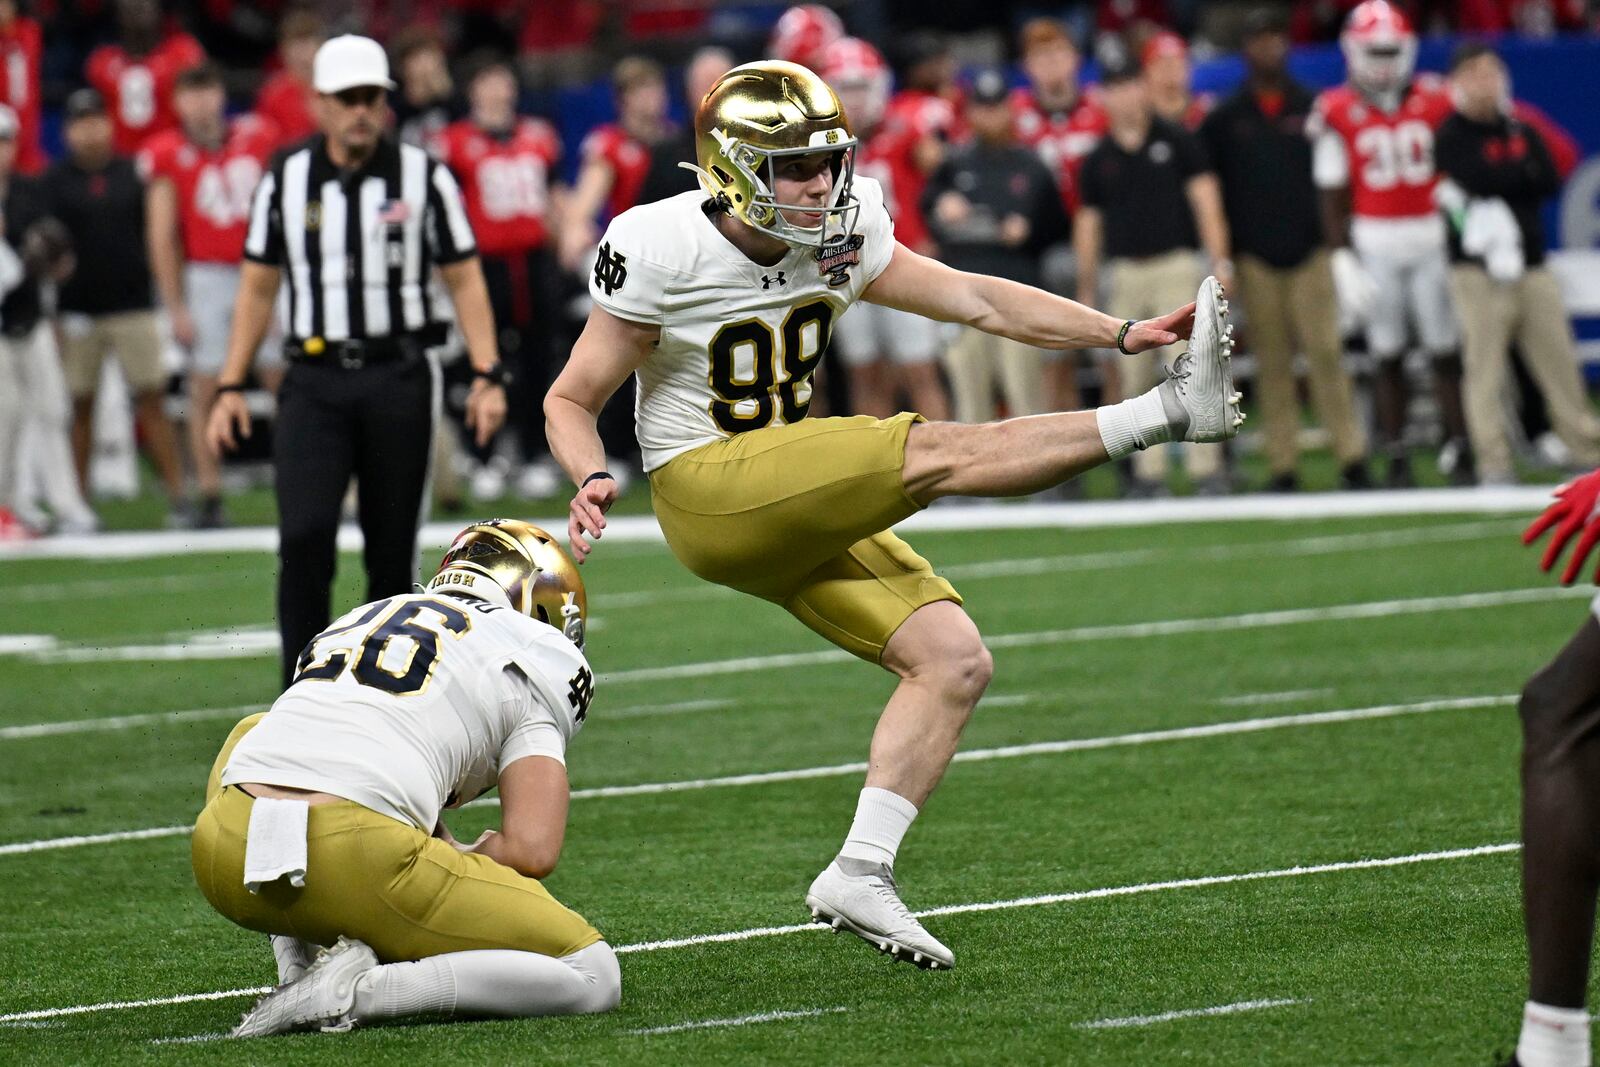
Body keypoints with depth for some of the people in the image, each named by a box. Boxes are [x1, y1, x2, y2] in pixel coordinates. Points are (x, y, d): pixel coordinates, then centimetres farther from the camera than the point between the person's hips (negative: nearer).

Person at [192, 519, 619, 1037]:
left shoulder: (356, 623, 32)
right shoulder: (537, 656, 14)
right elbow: (532, 852, 2)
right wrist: (460, 868, 20)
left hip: (223, 860, 6)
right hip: (354, 860, -6)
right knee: (592, 977, 8)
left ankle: (296, 967, 24)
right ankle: (356, 991, -10)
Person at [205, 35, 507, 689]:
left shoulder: (423, 178, 1)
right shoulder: (285, 180, 5)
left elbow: (464, 280, 3)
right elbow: (257, 288, 12)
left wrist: (487, 376, -8)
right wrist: (230, 387, 7)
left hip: (397, 380, 0)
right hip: (314, 381, 0)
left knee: (392, 548, 4)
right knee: (303, 534, -15)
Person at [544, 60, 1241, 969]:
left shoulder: (840, 238, 2)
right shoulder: (665, 252, -14)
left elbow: (974, 299, 7)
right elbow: (572, 401, -6)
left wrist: (1123, 334, 0)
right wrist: (594, 478, -28)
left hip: (804, 508, 8)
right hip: (712, 492, -8)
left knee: (955, 661, -6)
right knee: (937, 455, -21)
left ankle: (862, 877, -8)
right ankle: (1172, 412, -19)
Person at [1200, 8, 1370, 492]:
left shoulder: (1313, 108, 7)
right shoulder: (1225, 118, 8)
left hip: (1310, 251, -1)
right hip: (1255, 257, 1)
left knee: (1326, 353, -9)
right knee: (1272, 365, 0)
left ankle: (1351, 456, -7)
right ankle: (1282, 465, 2)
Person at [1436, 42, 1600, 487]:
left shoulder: (1521, 132, 15)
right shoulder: (1451, 137, -2)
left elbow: (1550, 182, 1)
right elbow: (1480, 179, -18)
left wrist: (1502, 184, -8)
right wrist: (1523, 175, -4)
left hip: (1531, 265, 5)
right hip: (1478, 268, -5)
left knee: (1559, 361, 7)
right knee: (1485, 366, -7)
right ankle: (1493, 464, -3)